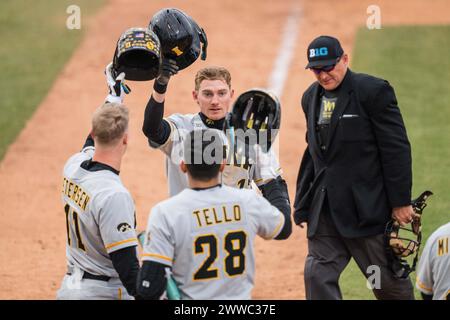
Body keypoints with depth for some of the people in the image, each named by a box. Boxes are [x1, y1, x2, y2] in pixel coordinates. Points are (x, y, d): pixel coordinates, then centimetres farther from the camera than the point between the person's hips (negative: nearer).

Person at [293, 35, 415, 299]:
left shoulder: (373, 90, -9)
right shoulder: (311, 97, 12)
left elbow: (397, 149, -10)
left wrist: (401, 202, -12)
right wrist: (302, 206, 14)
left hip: (367, 207, -6)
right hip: (325, 209, 6)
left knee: (388, 282, 4)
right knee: (318, 277, -3)